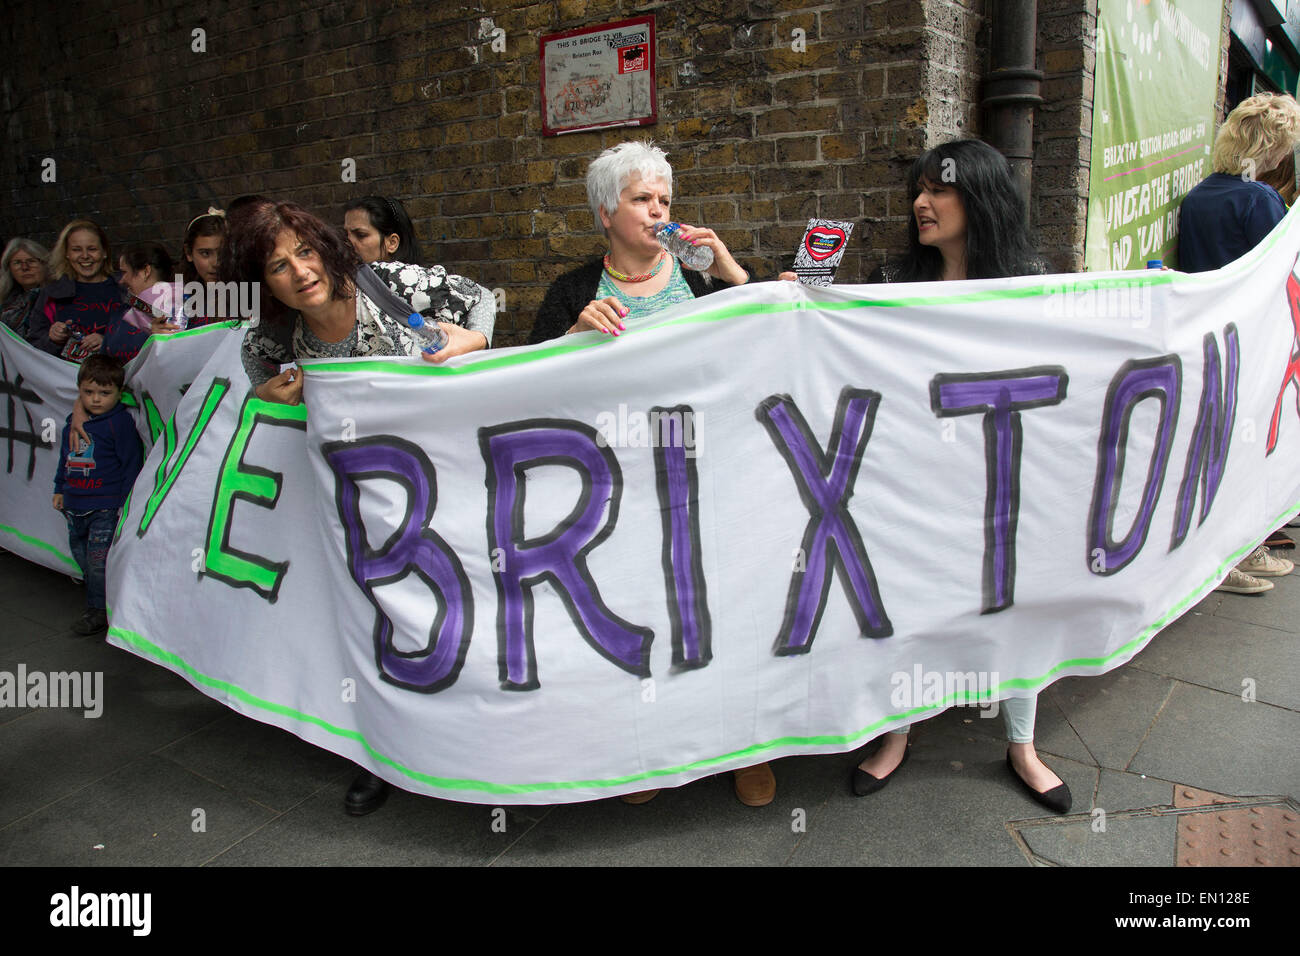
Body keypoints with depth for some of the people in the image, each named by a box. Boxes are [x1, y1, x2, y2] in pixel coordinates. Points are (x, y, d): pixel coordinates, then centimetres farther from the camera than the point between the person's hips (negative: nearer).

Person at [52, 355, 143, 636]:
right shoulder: (73, 423, 11)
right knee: (82, 556, 15)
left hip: (106, 507, -8)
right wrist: (60, 489, 23)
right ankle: (96, 606, 28)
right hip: (75, 506, 8)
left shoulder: (120, 422, -11)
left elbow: (131, 463, -10)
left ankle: (99, 611, 8)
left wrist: (126, 500, -10)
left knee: (99, 560, -5)